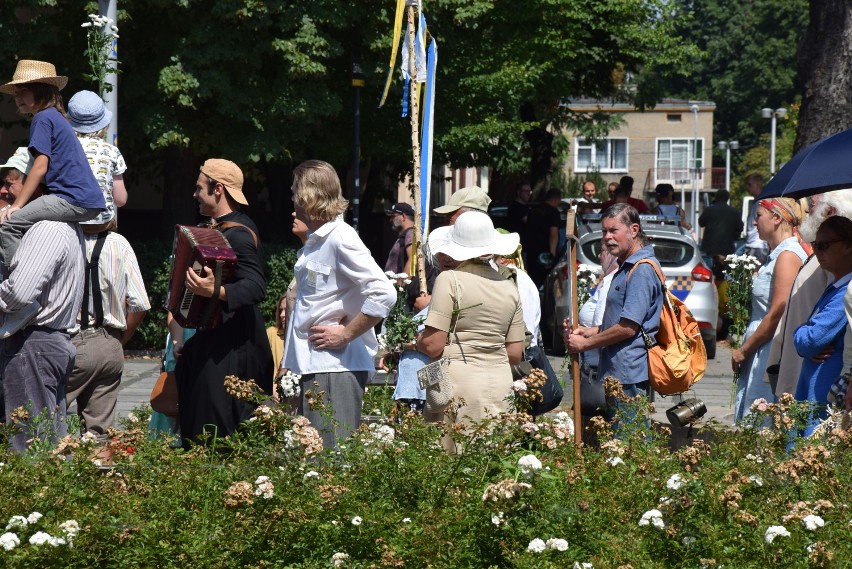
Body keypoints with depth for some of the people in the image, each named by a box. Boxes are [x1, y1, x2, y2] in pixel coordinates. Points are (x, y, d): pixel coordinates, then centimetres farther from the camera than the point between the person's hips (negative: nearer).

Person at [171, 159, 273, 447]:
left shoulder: (238, 234, -17)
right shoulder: (220, 229, 14)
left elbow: (257, 287, -29)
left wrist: (216, 291, -45)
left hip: (231, 347, -11)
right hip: (213, 339, 11)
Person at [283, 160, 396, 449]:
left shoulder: (340, 238, -13)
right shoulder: (315, 239, 17)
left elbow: (384, 294, -22)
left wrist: (346, 334, -17)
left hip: (336, 367, -10)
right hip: (313, 367, 10)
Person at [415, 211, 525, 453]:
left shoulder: (450, 280, -5)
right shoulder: (509, 287, 10)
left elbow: (433, 346, -10)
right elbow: (515, 355, 11)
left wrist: (416, 340, 10)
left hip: (459, 381, -5)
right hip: (500, 383, 5)